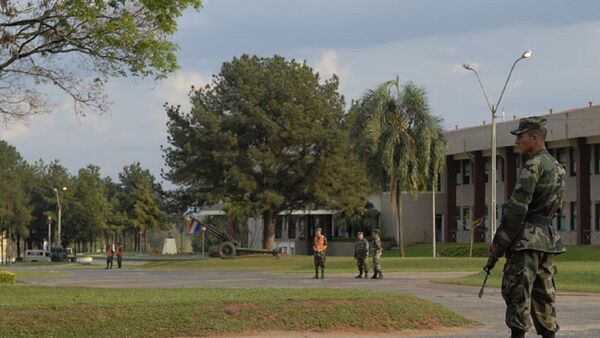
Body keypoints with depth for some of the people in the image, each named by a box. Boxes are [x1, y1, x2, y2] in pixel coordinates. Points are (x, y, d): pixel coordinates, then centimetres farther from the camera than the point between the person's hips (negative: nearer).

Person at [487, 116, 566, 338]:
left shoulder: (534, 166, -13)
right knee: (543, 295, 10)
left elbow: (517, 207, -17)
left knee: (517, 293, -8)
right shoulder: (557, 167, 16)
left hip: (527, 238, -9)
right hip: (549, 239, 9)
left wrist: (498, 243, -13)